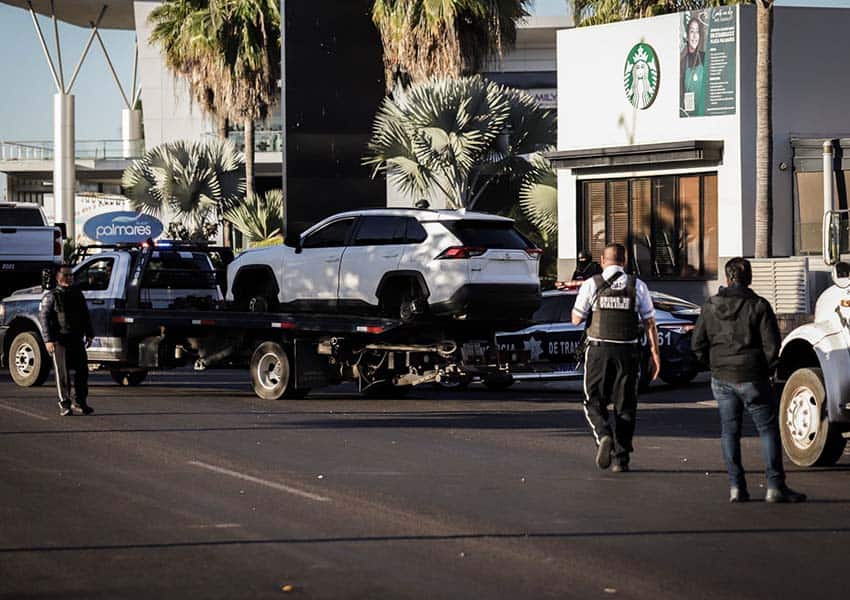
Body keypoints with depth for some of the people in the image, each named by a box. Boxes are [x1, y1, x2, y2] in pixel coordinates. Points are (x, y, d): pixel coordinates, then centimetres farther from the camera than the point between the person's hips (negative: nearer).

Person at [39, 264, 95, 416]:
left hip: (77, 339, 5)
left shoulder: (78, 295, 16)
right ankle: (64, 405, 0)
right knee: (62, 372, -5)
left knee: (82, 370, 3)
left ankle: (80, 402, 14)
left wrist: (89, 334, 15)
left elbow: (86, 316, 23)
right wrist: (48, 340, -15)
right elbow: (43, 318, -7)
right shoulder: (51, 296, -1)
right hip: (59, 340, -5)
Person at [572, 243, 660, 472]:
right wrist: (655, 353, 3)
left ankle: (603, 435, -19)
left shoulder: (591, 285, -2)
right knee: (625, 405, 9)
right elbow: (649, 322, 0)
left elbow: (576, 319, 1)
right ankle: (621, 458, 8)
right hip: (628, 351, 1)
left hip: (599, 350, -1)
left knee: (594, 401, 9)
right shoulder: (638, 286, 2)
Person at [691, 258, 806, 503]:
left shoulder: (710, 307, 4)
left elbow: (698, 343, 6)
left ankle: (736, 487, 7)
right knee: (768, 428, 3)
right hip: (752, 379, -4)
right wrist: (765, 370, 5)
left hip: (721, 380, 4)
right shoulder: (759, 306, -8)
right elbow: (772, 345, -10)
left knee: (729, 431, 11)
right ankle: (775, 486, -1)